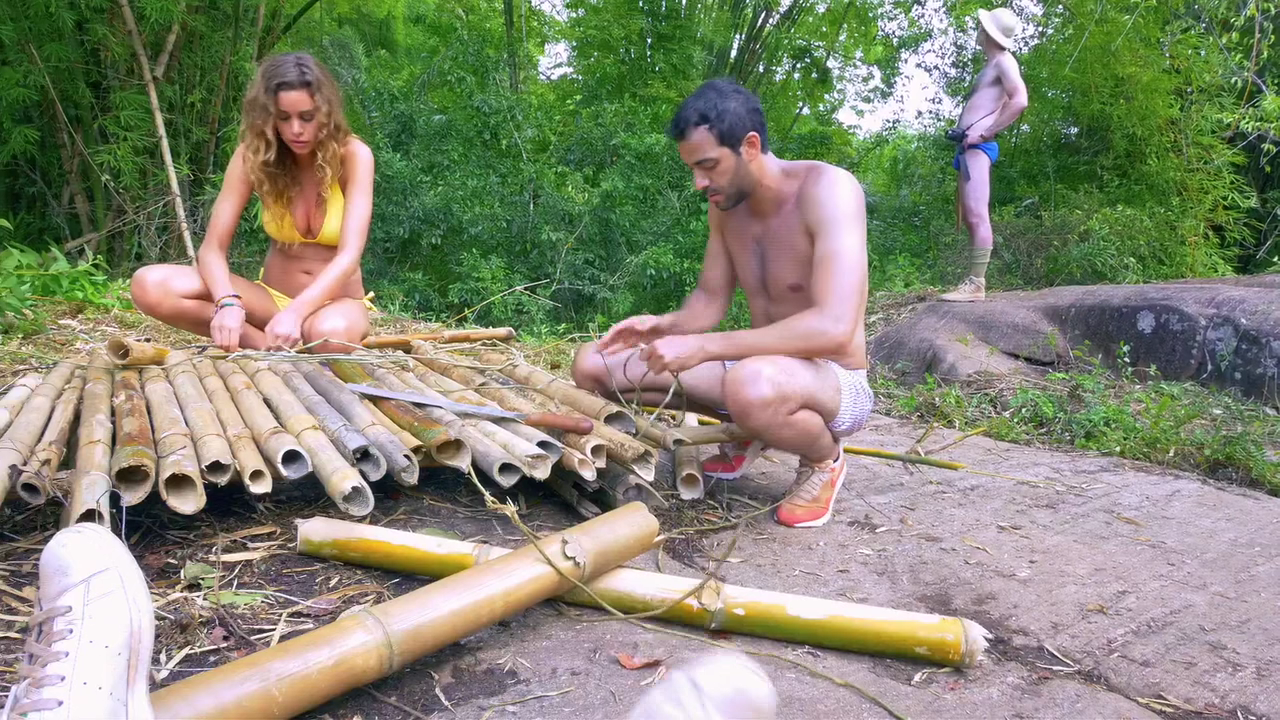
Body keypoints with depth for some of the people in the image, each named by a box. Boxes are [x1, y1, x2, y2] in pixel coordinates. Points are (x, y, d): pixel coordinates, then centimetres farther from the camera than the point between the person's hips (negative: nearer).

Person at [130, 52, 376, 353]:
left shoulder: (352, 155, -14)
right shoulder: (253, 156, -7)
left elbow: (349, 255, -25)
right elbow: (212, 247, -13)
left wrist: (295, 312, -43)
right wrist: (228, 303, -36)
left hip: (336, 301, -3)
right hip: (272, 297, 4)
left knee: (331, 334, -43)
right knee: (149, 285, -20)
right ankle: (272, 348, -17)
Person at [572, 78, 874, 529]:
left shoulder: (827, 188, -22)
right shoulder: (724, 203, 1)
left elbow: (834, 327, -33)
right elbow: (710, 300, 11)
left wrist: (701, 346, -33)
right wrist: (662, 325, -12)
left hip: (836, 383, -7)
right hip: (761, 371, 7)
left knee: (753, 386, -45)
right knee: (592, 366, -1)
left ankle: (822, 460, -8)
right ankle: (743, 434, 11)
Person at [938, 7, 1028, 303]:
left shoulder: (1004, 61, -5)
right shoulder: (991, 65, 24)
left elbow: (1019, 101, -20)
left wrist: (985, 133, -19)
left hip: (978, 146, -11)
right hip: (968, 146, 11)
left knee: (977, 215, -16)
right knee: (969, 217, 10)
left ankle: (976, 284, -20)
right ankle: (973, 281, 12)